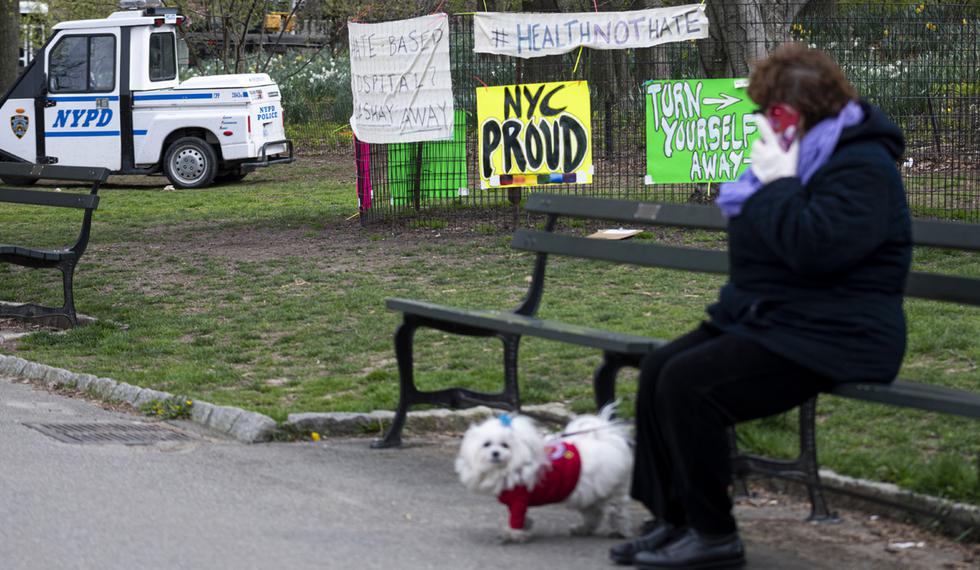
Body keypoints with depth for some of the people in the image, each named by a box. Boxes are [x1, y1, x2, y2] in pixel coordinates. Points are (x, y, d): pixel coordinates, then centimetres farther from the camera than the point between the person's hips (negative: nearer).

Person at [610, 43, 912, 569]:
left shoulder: (861, 169, -17)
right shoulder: (808, 155, 16)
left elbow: (814, 246, -32)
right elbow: (758, 230, 31)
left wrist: (777, 184, -21)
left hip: (826, 340, -11)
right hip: (767, 320, 11)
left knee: (688, 384, -24)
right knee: (658, 370, -2)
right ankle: (671, 520, 1)